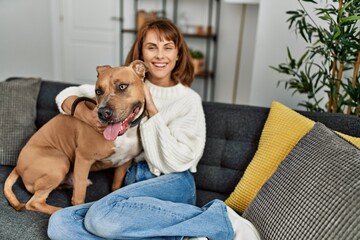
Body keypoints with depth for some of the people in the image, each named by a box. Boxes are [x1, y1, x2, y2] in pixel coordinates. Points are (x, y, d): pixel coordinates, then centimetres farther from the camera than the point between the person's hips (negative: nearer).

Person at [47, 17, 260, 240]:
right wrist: (85, 113, -10)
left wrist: (151, 109, -11)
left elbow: (176, 161, -9)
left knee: (102, 216, -34)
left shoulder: (189, 99, -1)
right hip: (134, 184, 5)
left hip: (173, 185, -5)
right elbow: (67, 95, 13)